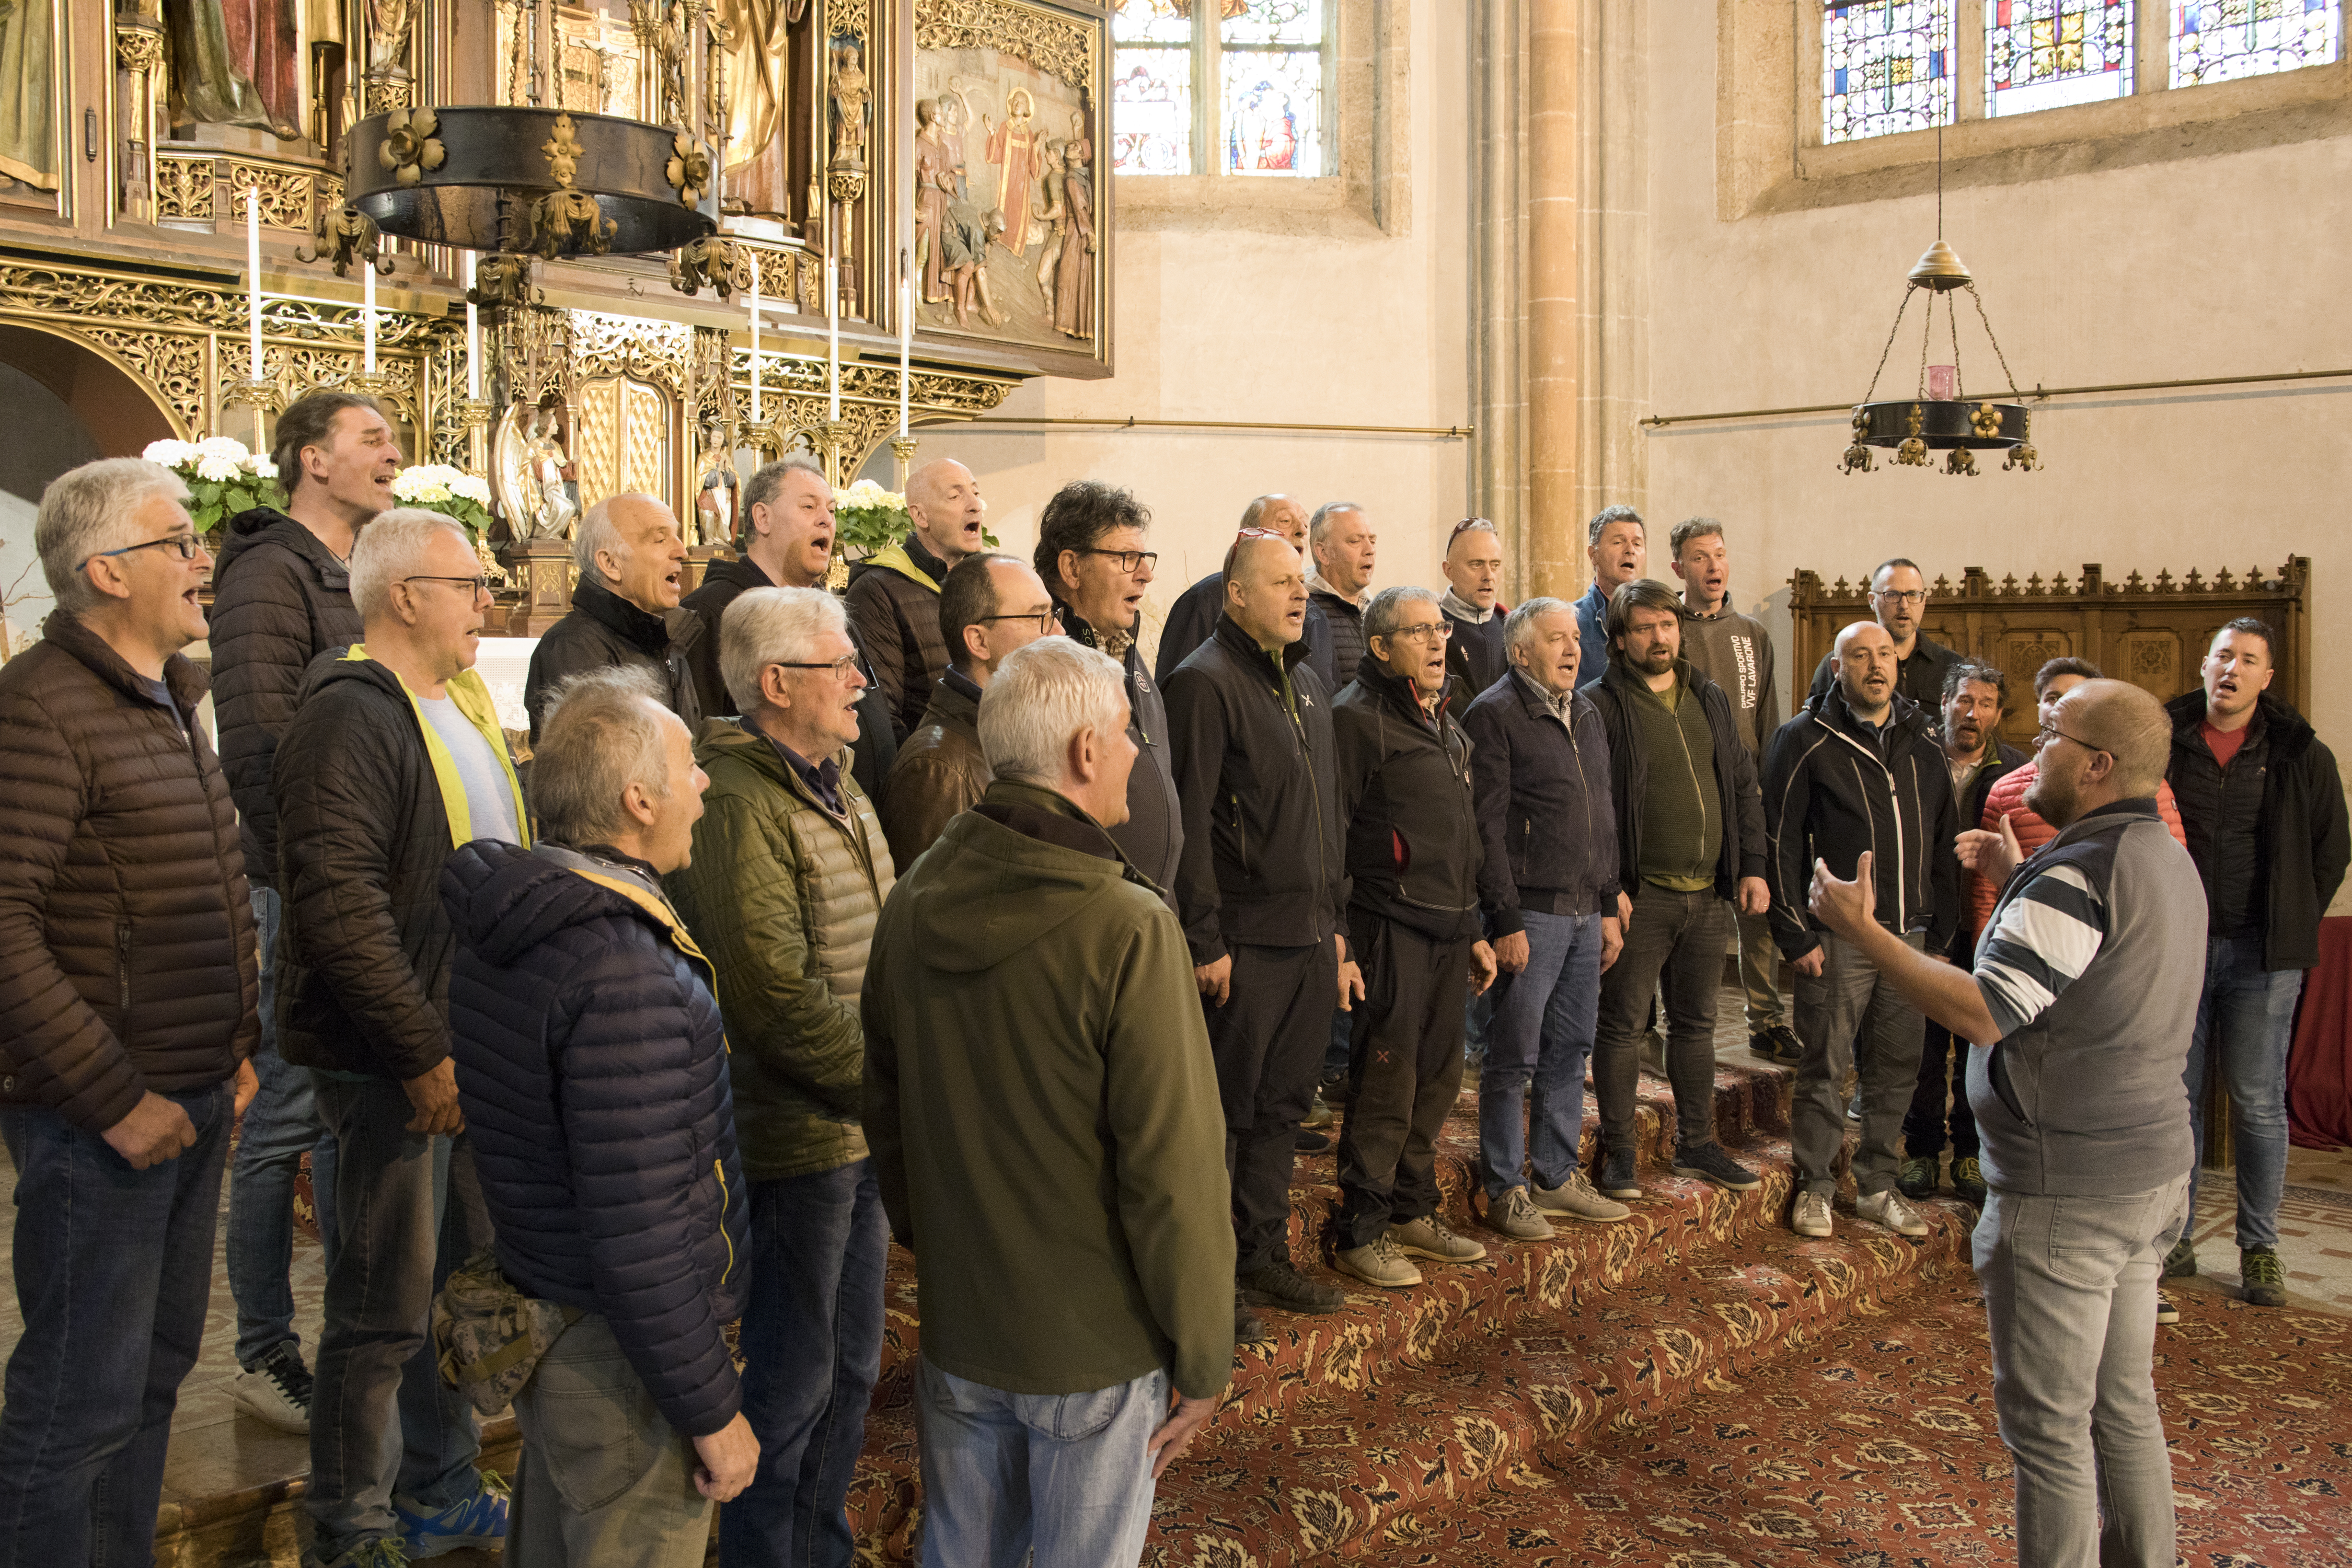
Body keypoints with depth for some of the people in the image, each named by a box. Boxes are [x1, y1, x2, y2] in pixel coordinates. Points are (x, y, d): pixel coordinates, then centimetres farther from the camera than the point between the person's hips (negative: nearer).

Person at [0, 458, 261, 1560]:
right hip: (104, 1120, -9)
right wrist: (115, 1099, -20)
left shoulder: (172, 701, 13)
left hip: (198, 1098, 9)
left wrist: (240, 1044, 13)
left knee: (158, 1365, 19)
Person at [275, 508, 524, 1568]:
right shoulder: (350, 717, -16)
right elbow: (341, 911, -24)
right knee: (386, 1305, 4)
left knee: (465, 1281, 19)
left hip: (476, 1046, 9)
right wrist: (423, 1053, -22)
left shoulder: (464, 704, 13)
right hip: (394, 1060, -9)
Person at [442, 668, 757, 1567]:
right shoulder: (622, 974, -29)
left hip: (539, 1317, 10)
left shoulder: (509, 932, 3)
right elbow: (639, 1234, -28)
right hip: (620, 1359, -9)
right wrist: (712, 1412, -18)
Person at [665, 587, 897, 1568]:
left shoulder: (834, 782, 12)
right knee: (790, 1382, 7)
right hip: (793, 1140, -9)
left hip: (860, 1128, 9)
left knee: (850, 1366, 21)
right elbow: (777, 996, -25)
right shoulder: (735, 805, -20)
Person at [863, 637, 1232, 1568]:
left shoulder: (912, 906, -3)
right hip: (1097, 1350, -5)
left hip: (953, 1326, 6)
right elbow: (1173, 1168, -22)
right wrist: (1202, 1358, -10)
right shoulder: (1128, 931, -24)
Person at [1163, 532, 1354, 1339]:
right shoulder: (1204, 682, -11)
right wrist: (1204, 941, -18)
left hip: (1310, 940, 8)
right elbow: (1188, 821, -16)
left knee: (1284, 1105, 16)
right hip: (1243, 945, -8)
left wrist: (1335, 922, 19)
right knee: (1224, 1116, 3)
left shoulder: (1308, 685, 16)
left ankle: (1265, 1253, 30)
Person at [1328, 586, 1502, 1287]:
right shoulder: (1357, 717, -9)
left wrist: (1476, 929, 22)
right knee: (1386, 1080, -3)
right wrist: (1338, 938, -17)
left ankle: (1413, 1210, 27)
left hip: (1449, 931, 8)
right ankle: (1361, 1230, 9)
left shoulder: (1445, 723, 19)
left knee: (1438, 1077, 13)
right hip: (1392, 927, -8)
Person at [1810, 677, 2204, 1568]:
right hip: (2152, 1170, 10)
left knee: (2048, 1426, 2)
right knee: (2123, 1407, 20)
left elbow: (1986, 1014, -28)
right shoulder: (2165, 860, 10)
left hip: (2066, 1192, -10)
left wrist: (1861, 932, -23)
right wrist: (2015, 885, 21)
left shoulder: (2081, 873, -21)